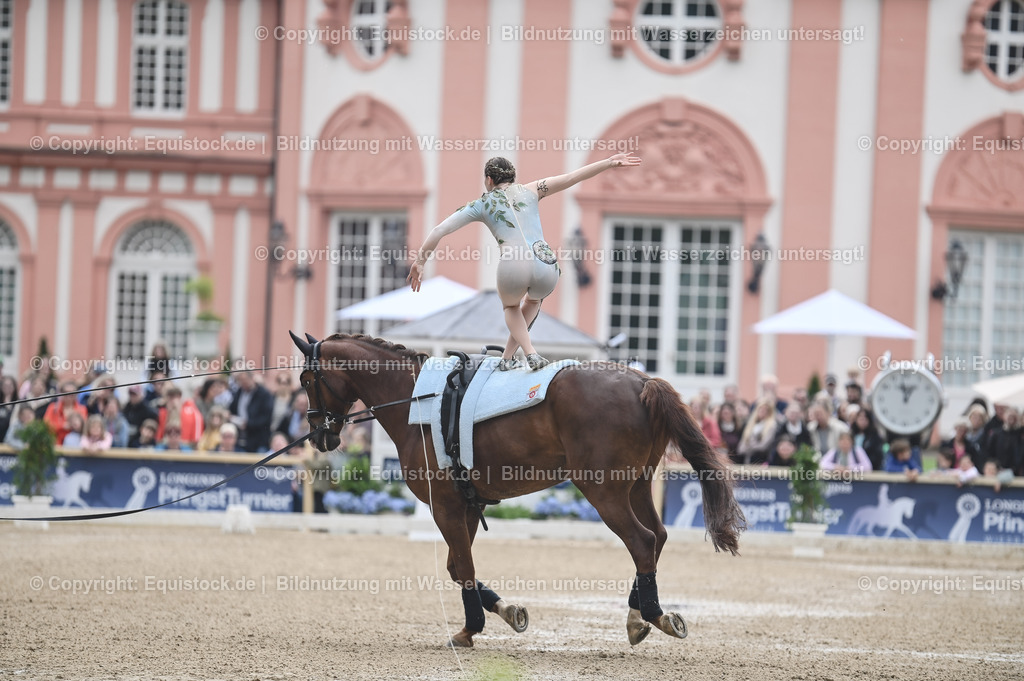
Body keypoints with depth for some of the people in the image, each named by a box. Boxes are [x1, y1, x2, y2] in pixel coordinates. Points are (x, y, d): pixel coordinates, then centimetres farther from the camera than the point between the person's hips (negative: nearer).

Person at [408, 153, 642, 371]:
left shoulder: (480, 205, 19)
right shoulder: (530, 191, 22)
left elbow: (439, 231, 16)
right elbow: (571, 178, 16)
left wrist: (420, 262, 23)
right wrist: (610, 163, 19)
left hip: (513, 265, -2)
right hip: (548, 269, 2)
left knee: (511, 307, 33)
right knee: (533, 300, 38)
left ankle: (531, 353, 8)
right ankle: (507, 358, 34)